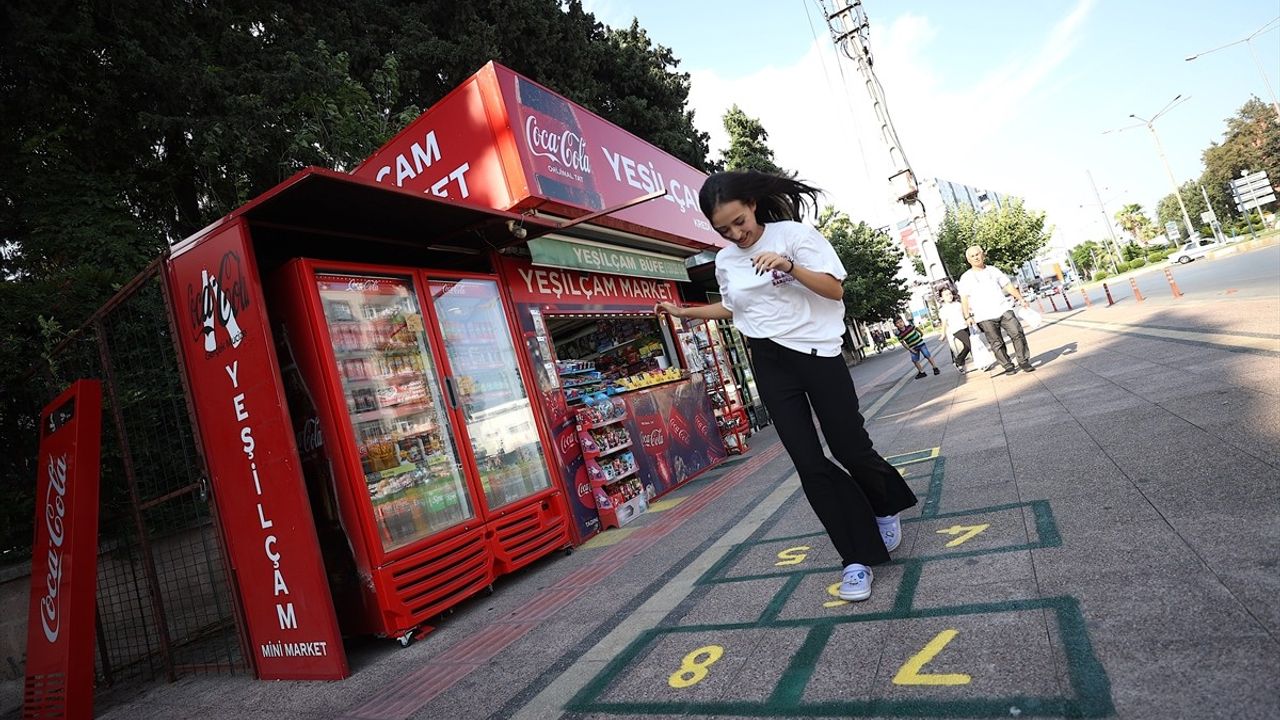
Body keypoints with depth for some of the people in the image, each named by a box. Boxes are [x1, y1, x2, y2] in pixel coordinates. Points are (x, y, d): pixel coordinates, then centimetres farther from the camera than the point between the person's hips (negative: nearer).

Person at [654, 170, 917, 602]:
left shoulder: (793, 234, -6)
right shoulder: (725, 261, 8)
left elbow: (835, 289, -10)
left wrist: (789, 266, -25)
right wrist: (684, 312, 16)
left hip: (816, 352, -3)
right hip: (769, 364, 4)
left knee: (850, 448, 0)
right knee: (809, 463, -1)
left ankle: (885, 506, 36)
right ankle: (857, 556, 11)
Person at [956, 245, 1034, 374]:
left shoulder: (993, 270, 14)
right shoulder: (966, 277, 3)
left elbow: (1008, 286, 18)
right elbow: (964, 298, -3)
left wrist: (1021, 298, 12)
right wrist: (968, 316, -12)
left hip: (1003, 310, 3)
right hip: (985, 317, -3)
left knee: (1017, 333, -6)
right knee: (997, 343, 0)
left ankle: (1024, 361, 6)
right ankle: (1008, 366, 10)